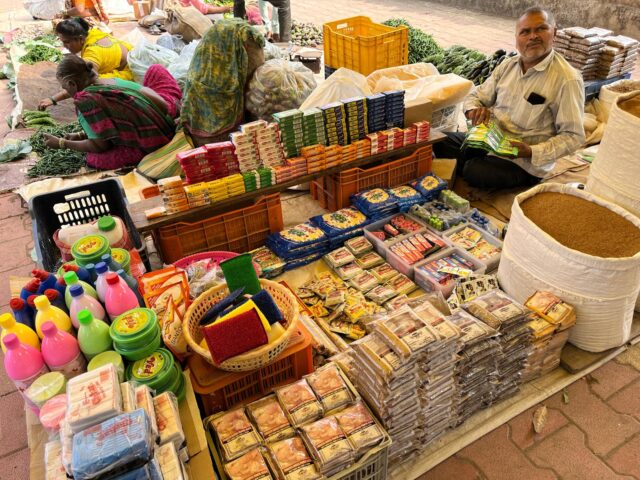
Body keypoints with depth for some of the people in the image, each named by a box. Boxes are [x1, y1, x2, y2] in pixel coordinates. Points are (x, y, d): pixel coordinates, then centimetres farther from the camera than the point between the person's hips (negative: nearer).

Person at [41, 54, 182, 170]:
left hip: (151, 142, -8)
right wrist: (82, 135, 22)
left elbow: (100, 145, -6)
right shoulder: (114, 81, 11)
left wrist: (61, 143, 8)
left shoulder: (86, 100, -13)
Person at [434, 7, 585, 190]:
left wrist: (533, 152, -27)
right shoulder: (507, 65, 6)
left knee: (474, 172, -31)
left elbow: (573, 135, -13)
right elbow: (476, 96, 13)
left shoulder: (567, 79, -14)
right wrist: (474, 110, -12)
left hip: (524, 162, -5)